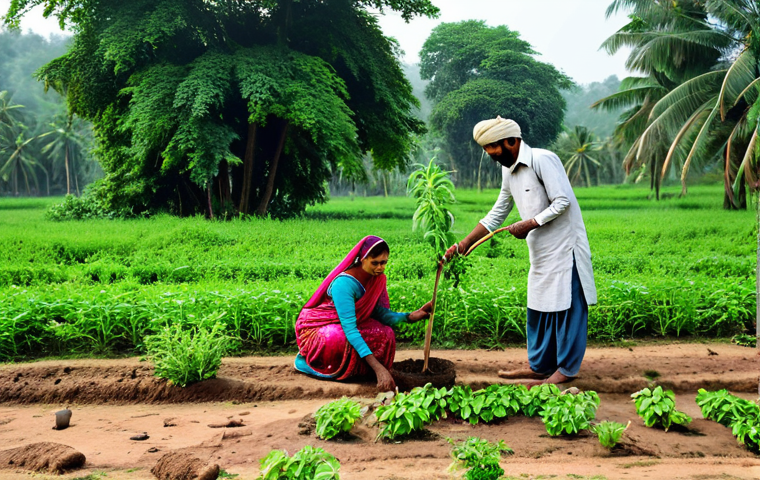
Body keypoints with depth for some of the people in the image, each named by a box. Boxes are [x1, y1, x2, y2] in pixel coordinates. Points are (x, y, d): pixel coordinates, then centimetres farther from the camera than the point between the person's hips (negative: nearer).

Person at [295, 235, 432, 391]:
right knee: (345, 342, -38)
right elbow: (350, 329, -37)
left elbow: (381, 314, -7)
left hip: (343, 326, 7)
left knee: (384, 334, -15)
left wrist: (411, 316, -26)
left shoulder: (377, 278, -6)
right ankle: (308, 359, -6)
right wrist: (378, 368, -44)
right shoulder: (344, 283, -31)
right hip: (315, 330, -7)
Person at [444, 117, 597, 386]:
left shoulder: (542, 160, -16)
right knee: (538, 309, 12)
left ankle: (567, 369, 6)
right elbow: (496, 215, 18)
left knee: (566, 307, -2)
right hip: (540, 252, 9)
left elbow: (562, 202, -20)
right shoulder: (508, 171, 12)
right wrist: (464, 244, 12)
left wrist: (529, 224, -19)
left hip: (564, 245, -9)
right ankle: (540, 366, 22)